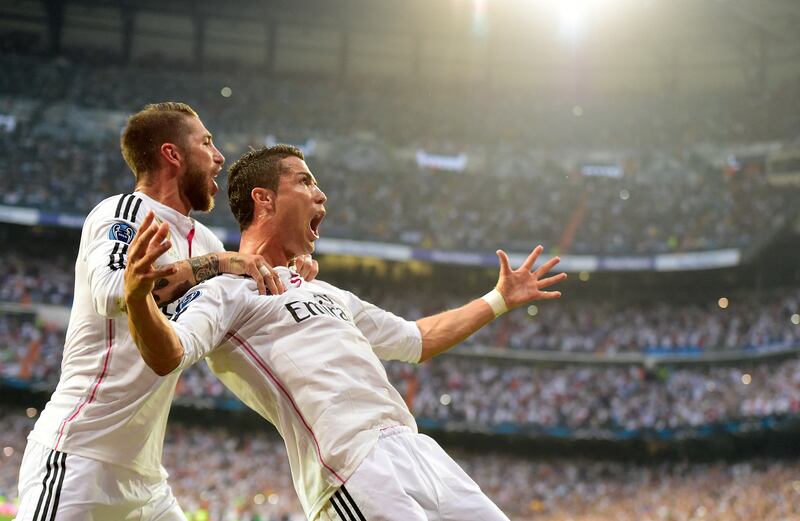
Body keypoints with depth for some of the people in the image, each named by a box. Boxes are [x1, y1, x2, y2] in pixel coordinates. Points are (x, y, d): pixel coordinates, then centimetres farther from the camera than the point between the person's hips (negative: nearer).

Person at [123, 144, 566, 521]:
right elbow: (166, 356, -19)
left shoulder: (327, 294, 28)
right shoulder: (224, 292, 1)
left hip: (418, 451, 9)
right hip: (355, 474, -9)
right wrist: (137, 296, -39)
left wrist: (500, 299, 41)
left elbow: (416, 340, 38)